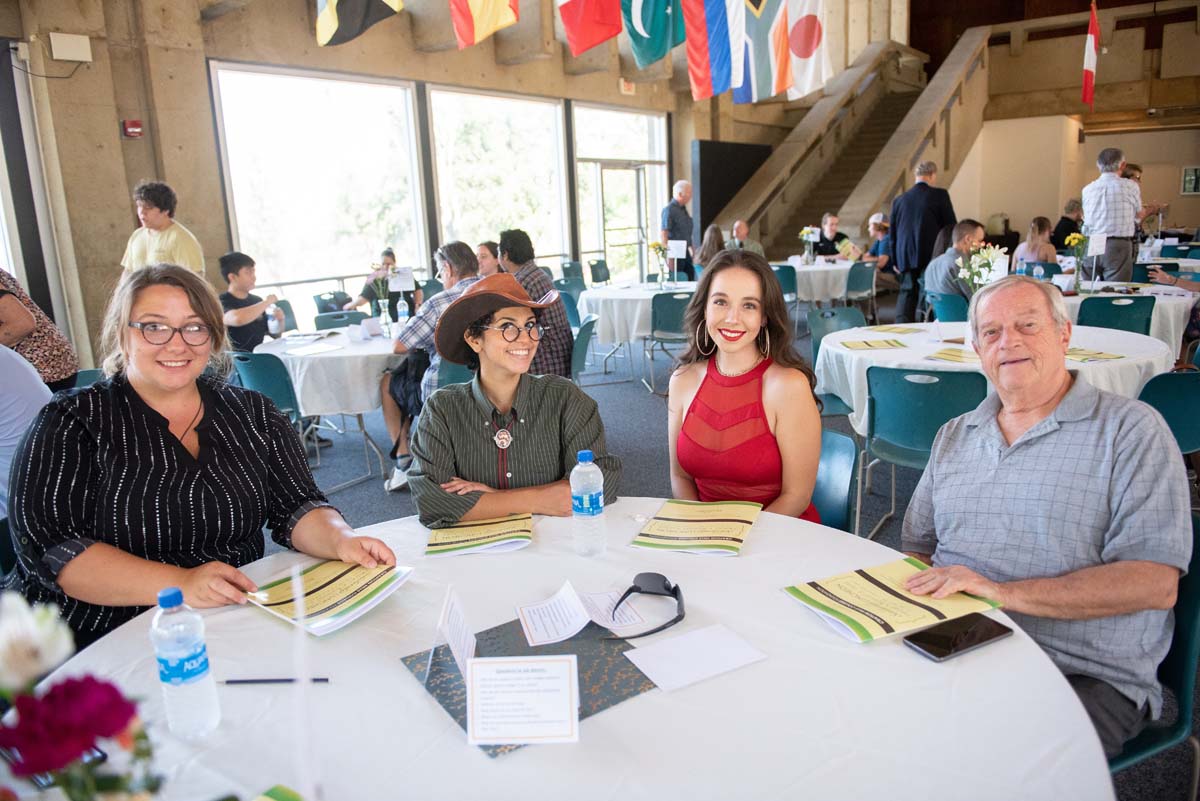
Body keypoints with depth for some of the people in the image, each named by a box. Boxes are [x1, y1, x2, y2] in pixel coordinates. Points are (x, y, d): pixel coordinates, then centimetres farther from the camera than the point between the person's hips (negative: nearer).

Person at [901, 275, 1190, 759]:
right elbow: (917, 549, 18)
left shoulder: (1130, 430, -1)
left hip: (1084, 676, -4)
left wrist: (1005, 592, -20)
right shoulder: (954, 437, 16)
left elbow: (1156, 583, -11)